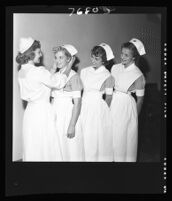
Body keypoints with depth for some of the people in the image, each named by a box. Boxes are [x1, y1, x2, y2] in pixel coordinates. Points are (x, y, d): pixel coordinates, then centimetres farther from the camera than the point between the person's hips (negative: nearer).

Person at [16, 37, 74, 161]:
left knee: (32, 149, 16)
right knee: (45, 149, 2)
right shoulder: (39, 71, -20)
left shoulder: (22, 72, 5)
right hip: (42, 112, -8)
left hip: (30, 111, 8)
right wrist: (70, 66, 2)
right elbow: (59, 83, -8)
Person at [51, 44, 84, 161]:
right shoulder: (55, 76, 9)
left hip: (68, 115, -6)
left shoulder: (73, 76, -10)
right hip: (55, 115, 6)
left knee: (71, 150, 1)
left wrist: (72, 125, -17)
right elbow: (53, 99, 12)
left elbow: (77, 103, -13)